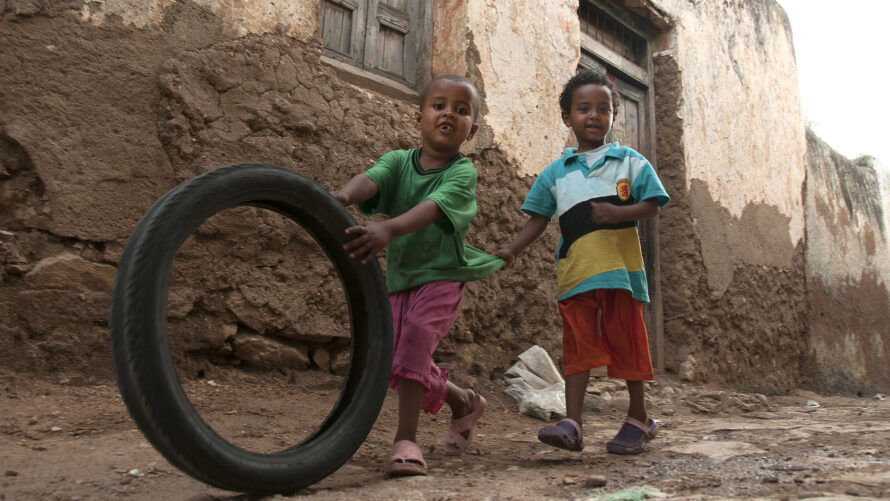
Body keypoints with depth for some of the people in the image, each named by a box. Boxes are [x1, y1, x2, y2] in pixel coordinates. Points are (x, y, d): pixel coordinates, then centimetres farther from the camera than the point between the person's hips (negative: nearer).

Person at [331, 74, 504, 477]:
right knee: (397, 366, 9)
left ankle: (405, 440, -17)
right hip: (400, 277, 6)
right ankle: (464, 403, 34)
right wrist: (342, 196, -48)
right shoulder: (399, 161, -1)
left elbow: (432, 208, -34)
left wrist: (388, 229, -53)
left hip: (441, 276, -5)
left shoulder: (462, 172, -14)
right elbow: (371, 179, -24)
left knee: (414, 340, -26)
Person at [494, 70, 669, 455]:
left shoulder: (631, 162, 9)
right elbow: (538, 218, 12)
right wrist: (511, 250, -2)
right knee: (578, 344, -2)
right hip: (576, 270, 1)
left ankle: (638, 417, 20)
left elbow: (652, 206, 4)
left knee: (626, 339, 5)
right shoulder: (556, 173, 13)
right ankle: (572, 424, -4)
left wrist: (619, 213, -15)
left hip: (621, 265, -1)